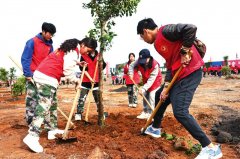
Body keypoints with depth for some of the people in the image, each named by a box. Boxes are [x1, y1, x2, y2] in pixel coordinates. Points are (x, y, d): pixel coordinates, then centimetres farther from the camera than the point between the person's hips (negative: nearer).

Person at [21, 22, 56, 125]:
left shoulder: (50, 45, 8)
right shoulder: (32, 42, -7)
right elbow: (25, 59, -9)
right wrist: (28, 74, -16)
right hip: (33, 76, -5)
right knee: (31, 98, -6)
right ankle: (30, 122, 1)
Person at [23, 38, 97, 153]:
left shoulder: (71, 48, 18)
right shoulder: (74, 52, -12)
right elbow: (68, 71, -14)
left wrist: (77, 62, 32)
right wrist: (76, 80, 3)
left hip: (42, 74, 10)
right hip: (47, 78, -10)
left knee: (52, 104, 15)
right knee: (44, 106, -14)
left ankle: (53, 130, 23)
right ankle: (32, 136, -17)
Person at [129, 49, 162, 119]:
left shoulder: (155, 65, -36)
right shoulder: (139, 62, -23)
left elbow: (151, 79, -37)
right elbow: (132, 66, -5)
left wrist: (144, 88, -42)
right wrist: (131, 73, -24)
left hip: (155, 81, -6)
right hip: (146, 80, 6)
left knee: (152, 96, -17)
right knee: (145, 96, 10)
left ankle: (152, 114, -9)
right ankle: (145, 112, 22)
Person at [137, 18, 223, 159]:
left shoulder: (165, 31, -13)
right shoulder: (158, 43, 16)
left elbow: (191, 28, -25)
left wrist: (184, 52, -20)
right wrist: (166, 86, 4)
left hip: (190, 73, -10)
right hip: (179, 75, 11)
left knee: (180, 112, -17)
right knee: (160, 96, 22)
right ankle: (155, 128, 41)